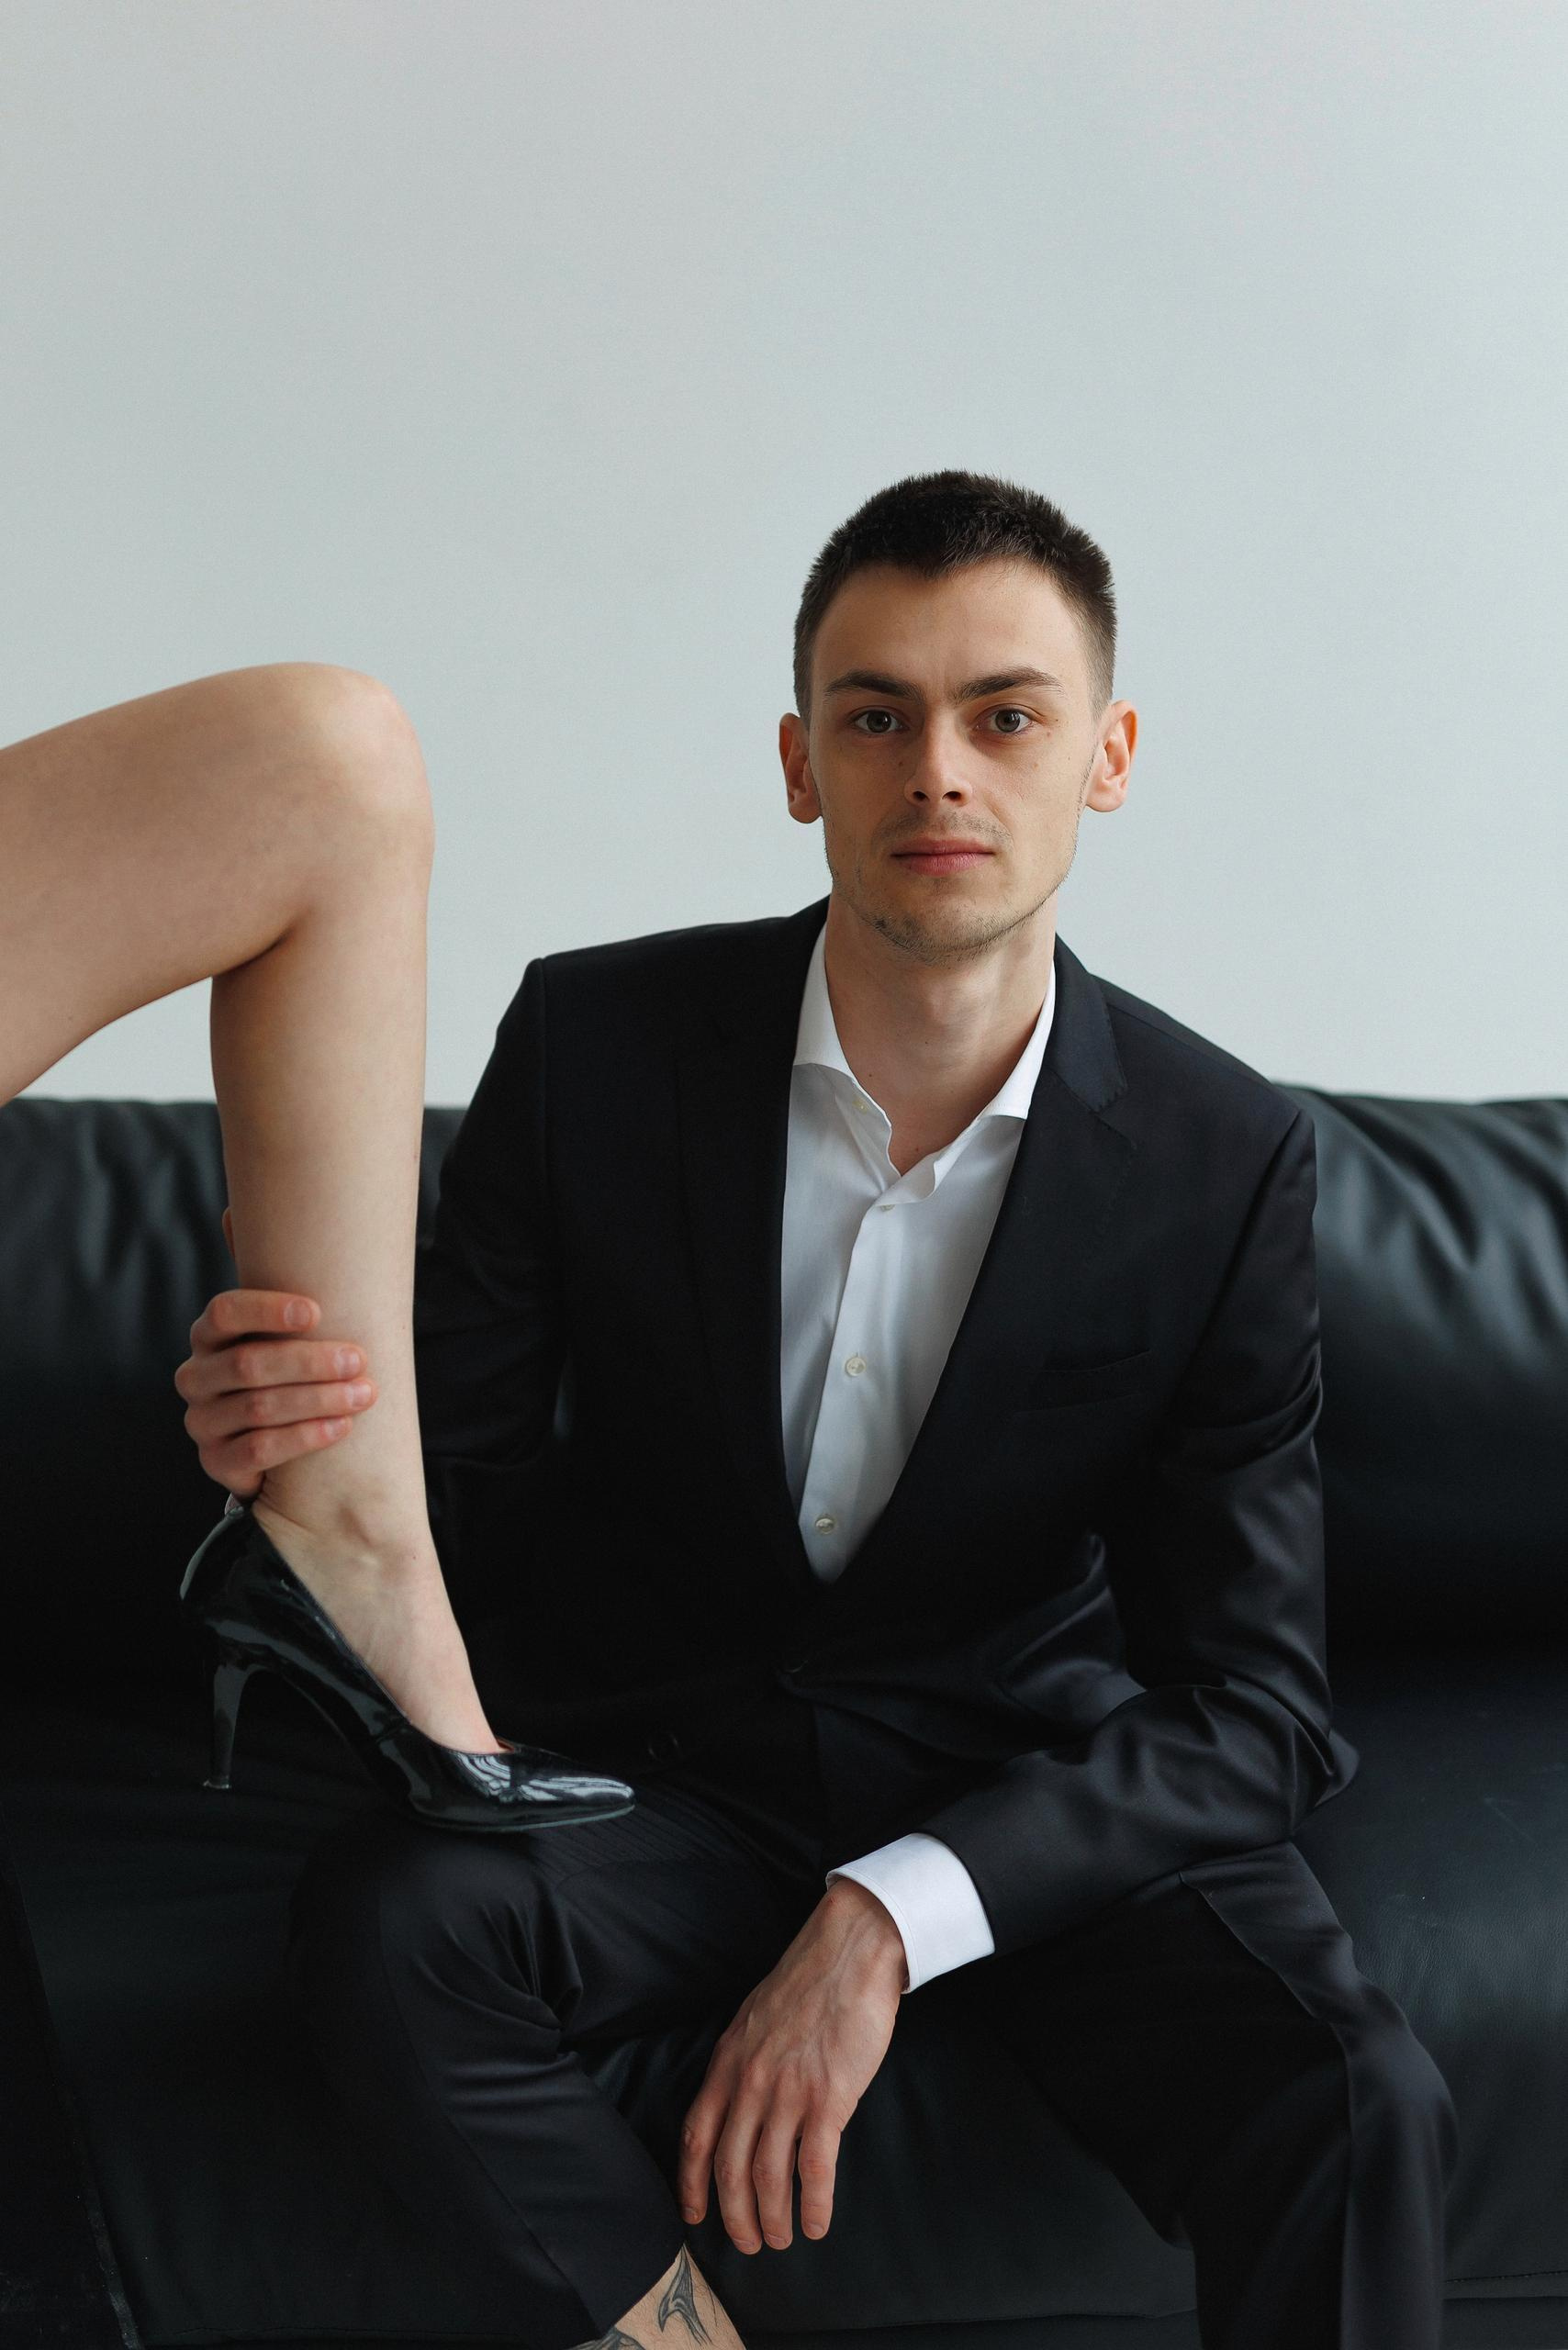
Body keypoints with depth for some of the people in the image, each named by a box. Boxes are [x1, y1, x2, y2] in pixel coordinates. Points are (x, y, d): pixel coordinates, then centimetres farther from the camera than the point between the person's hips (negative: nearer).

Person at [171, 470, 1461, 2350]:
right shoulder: (594, 1042, -9)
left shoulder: (1228, 1164, -10)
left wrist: (892, 1913, -27)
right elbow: (461, 1453, -2)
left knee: (1358, 2116, -28)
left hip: (1037, 1774, -1)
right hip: (664, 1755, 1)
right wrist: (293, 1430, -28)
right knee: (379, 1924, -30)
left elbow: (1251, 1702, -12)